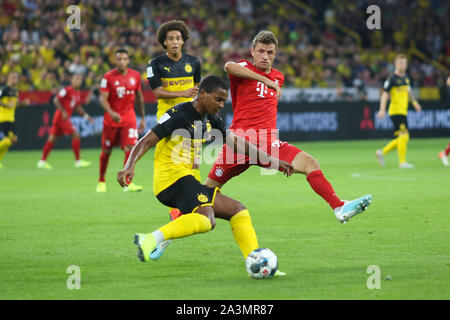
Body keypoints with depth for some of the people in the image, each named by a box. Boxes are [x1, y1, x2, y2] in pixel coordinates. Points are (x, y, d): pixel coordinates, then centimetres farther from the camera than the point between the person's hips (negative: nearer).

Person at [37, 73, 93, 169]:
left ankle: (42, 161, 10)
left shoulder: (78, 93, 14)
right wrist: (63, 111, -24)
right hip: (61, 117, -9)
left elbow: (77, 107, 24)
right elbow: (56, 100, -17)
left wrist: (86, 116, 16)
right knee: (75, 135, -9)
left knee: (52, 138, 9)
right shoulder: (66, 90, -12)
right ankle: (78, 161, -4)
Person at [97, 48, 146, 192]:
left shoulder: (135, 75, 2)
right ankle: (101, 181, 26)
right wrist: (111, 112, -31)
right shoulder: (108, 77, -8)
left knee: (131, 148, -15)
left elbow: (139, 97, 13)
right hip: (111, 117, -2)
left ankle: (127, 183, -14)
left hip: (129, 117, 2)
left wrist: (143, 118, 13)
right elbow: (103, 98, -13)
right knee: (106, 151, 8)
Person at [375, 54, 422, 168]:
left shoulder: (406, 77, 14)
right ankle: (402, 162, -8)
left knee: (402, 138, 9)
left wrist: (415, 103, 31)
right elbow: (385, 94, -13)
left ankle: (382, 152, 19)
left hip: (403, 111, 8)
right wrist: (382, 110, -20)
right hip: (396, 111, -8)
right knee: (404, 135, -14)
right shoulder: (392, 78, -10)